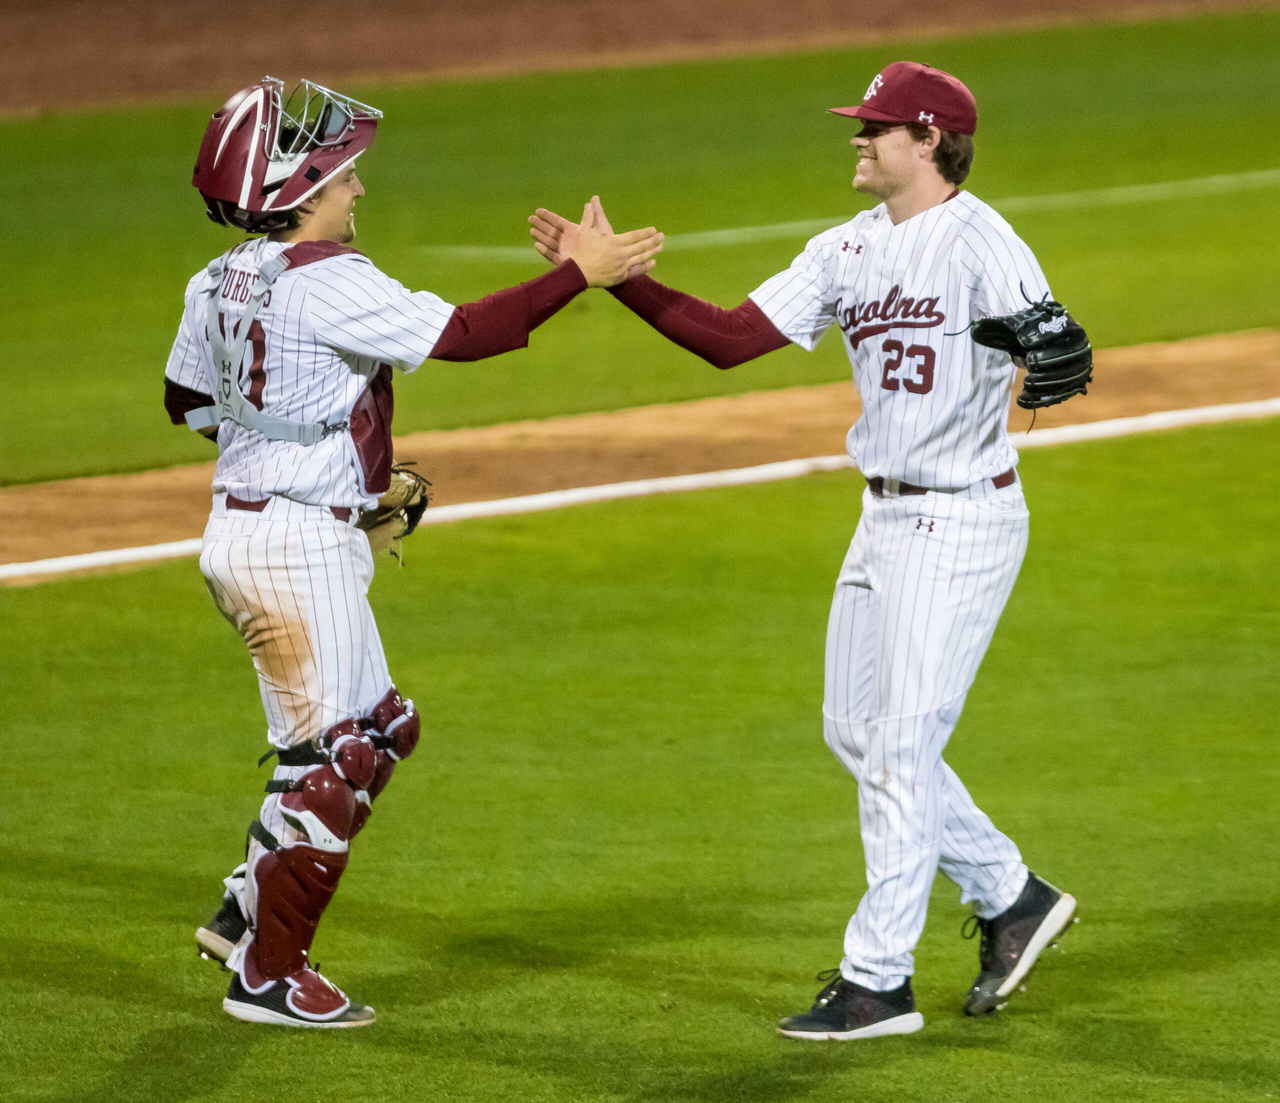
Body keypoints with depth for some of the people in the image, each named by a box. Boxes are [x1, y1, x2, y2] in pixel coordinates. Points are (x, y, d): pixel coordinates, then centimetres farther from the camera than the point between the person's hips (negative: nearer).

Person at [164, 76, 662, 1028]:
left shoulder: (219, 285, 8)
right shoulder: (326, 281, -19)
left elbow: (186, 401, 20)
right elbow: (461, 334, -23)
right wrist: (579, 273, -19)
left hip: (241, 531, 10)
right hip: (299, 546, -10)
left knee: (380, 728, 20)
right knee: (329, 755, -1)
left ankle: (247, 912, 21)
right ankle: (269, 974, 6)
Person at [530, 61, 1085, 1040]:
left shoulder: (980, 242, -17)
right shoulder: (848, 251, 9)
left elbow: (1058, 347, -31)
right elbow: (729, 338, 7)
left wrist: (1055, 359, -56)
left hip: (963, 522, -9)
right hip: (886, 519, 9)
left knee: (902, 747, -6)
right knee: (857, 731, 15)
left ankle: (878, 981, 1)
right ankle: (1011, 898, 27)